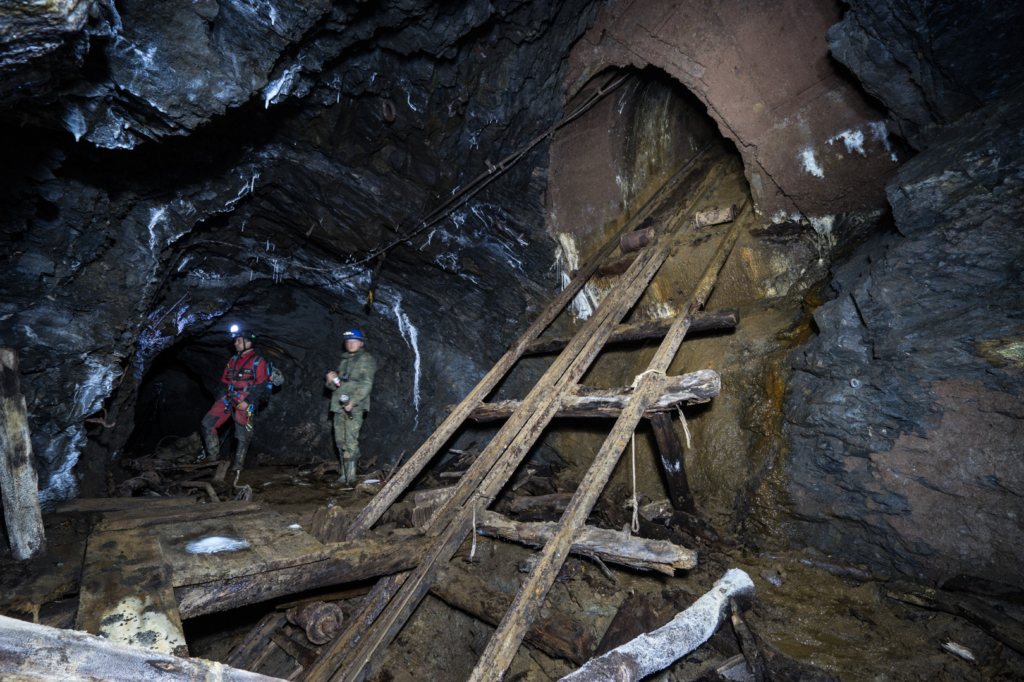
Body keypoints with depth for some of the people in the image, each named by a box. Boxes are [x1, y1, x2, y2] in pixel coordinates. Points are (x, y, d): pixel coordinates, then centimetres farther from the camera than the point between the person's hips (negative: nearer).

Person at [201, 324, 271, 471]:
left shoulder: (258, 362, -4)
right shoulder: (233, 360, 16)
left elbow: (261, 386, -11)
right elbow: (224, 380, 21)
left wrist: (247, 402, -17)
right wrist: (223, 396, 7)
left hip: (245, 402, -6)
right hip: (228, 398, 6)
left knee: (243, 435, -1)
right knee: (207, 423, -5)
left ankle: (238, 464, 13)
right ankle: (213, 456, 6)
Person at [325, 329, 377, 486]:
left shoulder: (366, 360, 0)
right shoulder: (343, 360, 20)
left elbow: (366, 384, -11)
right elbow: (336, 385, 22)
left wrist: (353, 401, -22)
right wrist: (331, 380, -2)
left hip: (355, 407, -7)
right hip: (339, 406, 7)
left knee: (351, 440, -11)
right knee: (340, 441, 7)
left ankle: (351, 476, -6)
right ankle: (344, 475, 15)